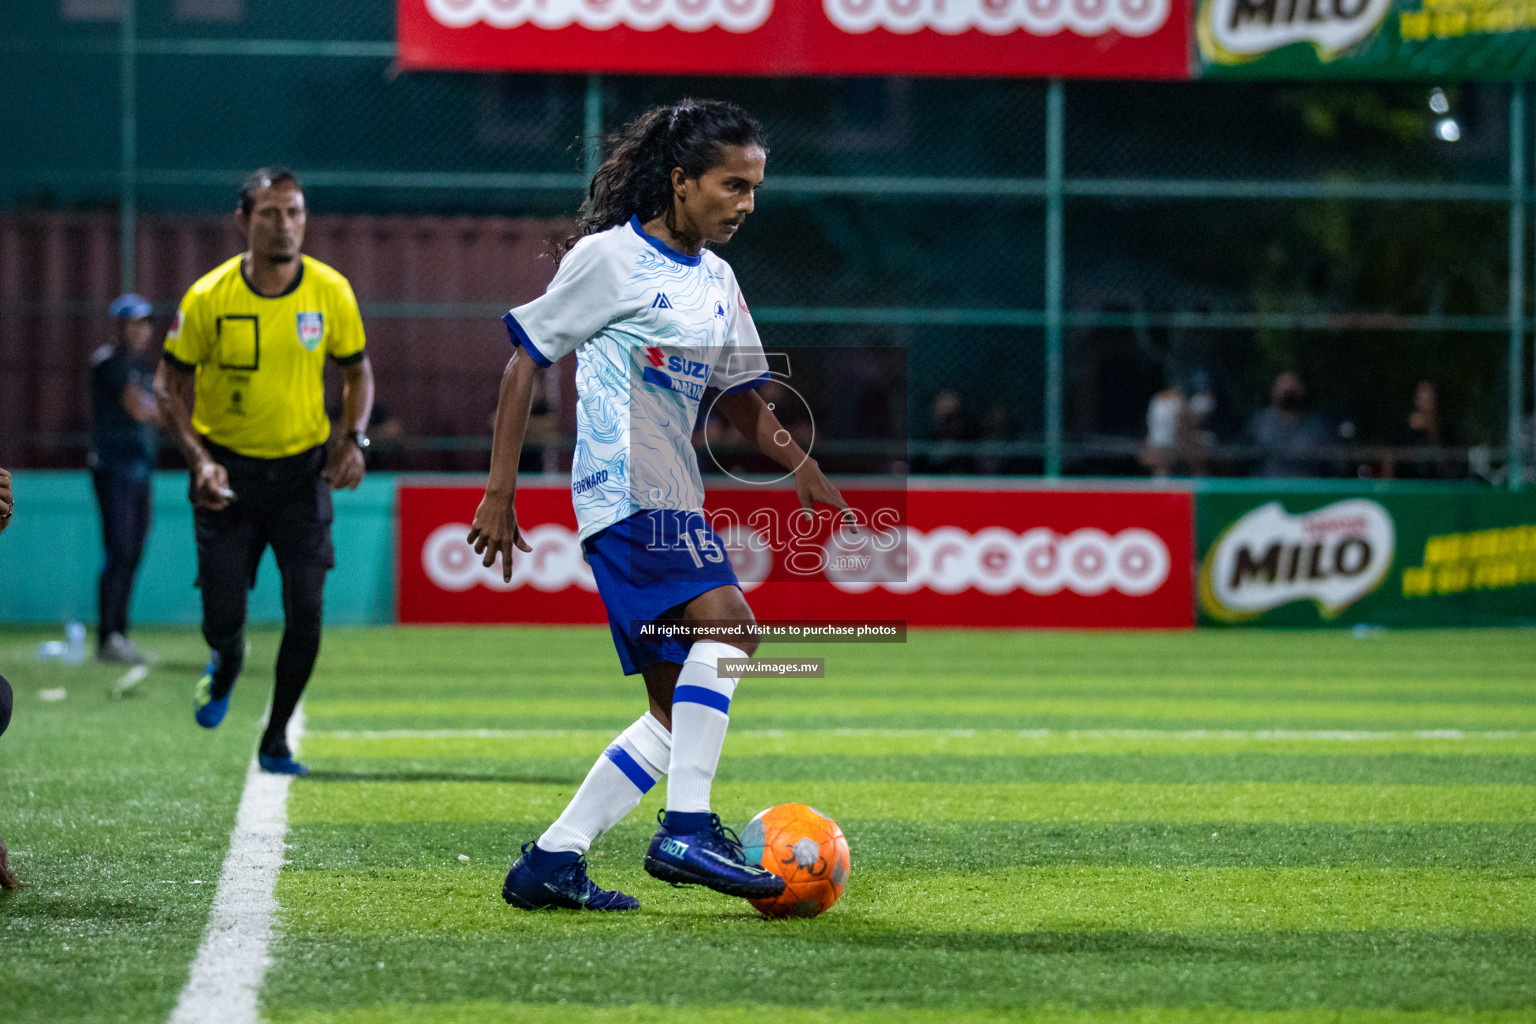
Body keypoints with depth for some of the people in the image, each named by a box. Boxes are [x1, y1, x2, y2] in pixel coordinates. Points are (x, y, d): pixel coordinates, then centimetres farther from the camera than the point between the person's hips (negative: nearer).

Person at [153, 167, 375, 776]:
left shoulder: (331, 292, -7)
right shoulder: (208, 299, -13)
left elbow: (357, 371, 8)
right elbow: (168, 386, -4)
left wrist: (353, 439, -9)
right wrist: (199, 460, -17)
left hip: (303, 468, 1)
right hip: (229, 468, -1)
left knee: (305, 613, -10)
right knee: (222, 621, -4)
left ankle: (276, 739, 10)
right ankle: (227, 663, 35)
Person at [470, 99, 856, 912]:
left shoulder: (717, 281, 19)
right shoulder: (608, 258, -4)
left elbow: (741, 400, 25)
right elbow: (523, 363, -2)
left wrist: (802, 468, 5)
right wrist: (500, 493, -6)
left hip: (673, 503, 9)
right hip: (625, 492, -9)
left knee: (679, 714, 4)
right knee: (726, 621, -28)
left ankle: (550, 861, 6)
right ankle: (686, 830, -32)